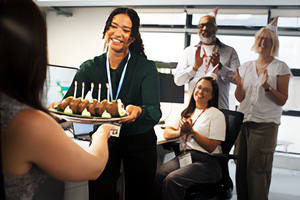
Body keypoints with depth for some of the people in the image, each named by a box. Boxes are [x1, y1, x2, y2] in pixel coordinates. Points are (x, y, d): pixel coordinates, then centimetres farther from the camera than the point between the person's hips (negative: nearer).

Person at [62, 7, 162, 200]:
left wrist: (138, 111, -48)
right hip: (103, 141, 1)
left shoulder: (146, 67, -14)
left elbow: (155, 112, -25)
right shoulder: (90, 67, -6)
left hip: (139, 142, -1)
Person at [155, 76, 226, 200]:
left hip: (206, 162, -5)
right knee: (157, 176, -24)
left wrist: (191, 132, -14)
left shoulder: (217, 115, 2)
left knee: (172, 180, -30)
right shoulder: (187, 113, 20)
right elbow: (166, 133, 15)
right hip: (184, 157, 5)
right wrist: (179, 133, -7)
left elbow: (212, 147, -6)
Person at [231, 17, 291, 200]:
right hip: (243, 123, 4)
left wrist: (267, 87, -19)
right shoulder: (246, 66, 13)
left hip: (265, 125, -4)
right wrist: (239, 84, -6)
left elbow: (282, 100, -2)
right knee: (241, 168, 5)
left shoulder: (280, 67, 2)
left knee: (258, 170, -5)